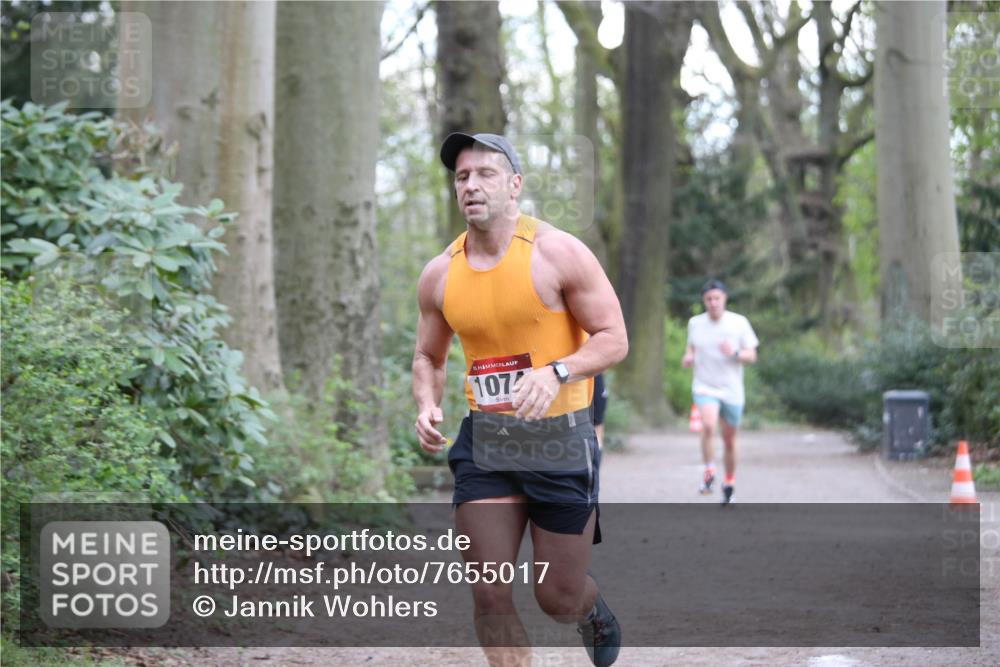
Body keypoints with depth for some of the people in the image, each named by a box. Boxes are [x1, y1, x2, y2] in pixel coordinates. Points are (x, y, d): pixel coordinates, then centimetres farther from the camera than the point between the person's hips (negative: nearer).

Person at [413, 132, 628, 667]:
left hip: (560, 437, -3)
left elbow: (614, 338, -8)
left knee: (558, 599, 5)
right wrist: (427, 406, -5)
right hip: (485, 441, 3)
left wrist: (557, 372, -26)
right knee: (489, 595, -6)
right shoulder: (440, 275, 3)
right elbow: (428, 357, 17)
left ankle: (595, 611, 42)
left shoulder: (558, 253, -10)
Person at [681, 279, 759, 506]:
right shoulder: (695, 323, 2)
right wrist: (688, 357, -2)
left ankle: (729, 484, 28)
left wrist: (734, 353, -22)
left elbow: (752, 356, -1)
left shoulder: (739, 323, -4)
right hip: (705, 387, 0)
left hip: (731, 391, 0)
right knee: (708, 425, -28)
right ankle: (708, 473, -13)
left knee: (729, 441, 8)